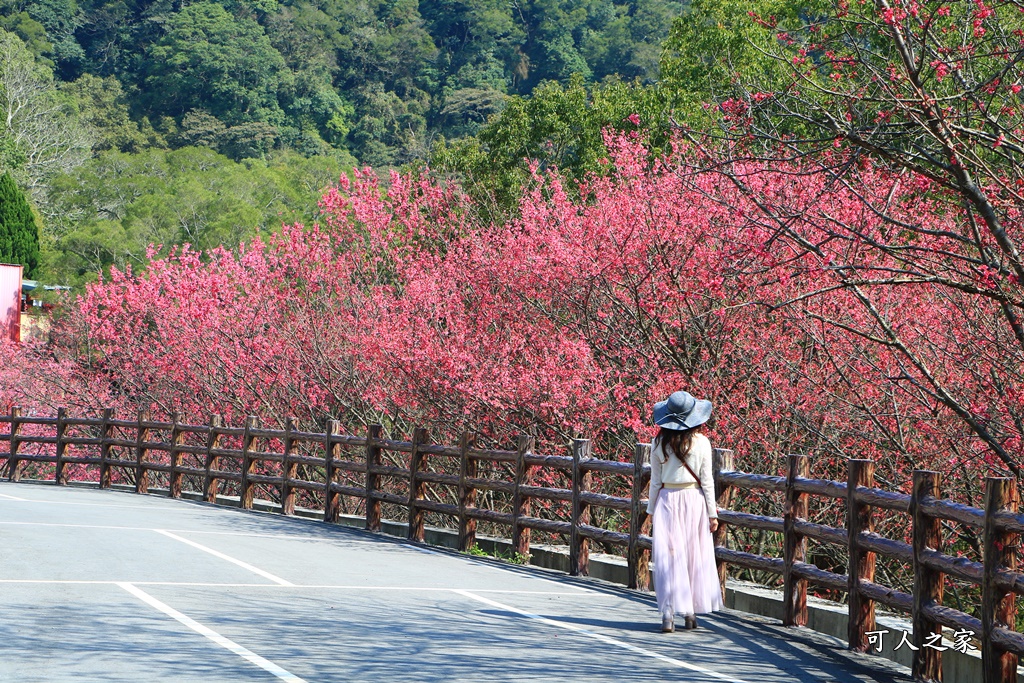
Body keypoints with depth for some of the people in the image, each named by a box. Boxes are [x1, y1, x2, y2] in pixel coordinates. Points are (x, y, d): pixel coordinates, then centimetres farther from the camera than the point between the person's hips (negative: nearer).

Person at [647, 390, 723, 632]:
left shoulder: (659, 443, -3)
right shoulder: (701, 442, -4)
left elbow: (655, 480, 1)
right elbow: (707, 480, -1)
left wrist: (651, 509, 10)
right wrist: (712, 512, 5)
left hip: (667, 501, 0)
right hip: (694, 499, 0)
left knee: (668, 557, 1)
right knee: (695, 556, 9)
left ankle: (668, 612, -7)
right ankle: (691, 613, 12)